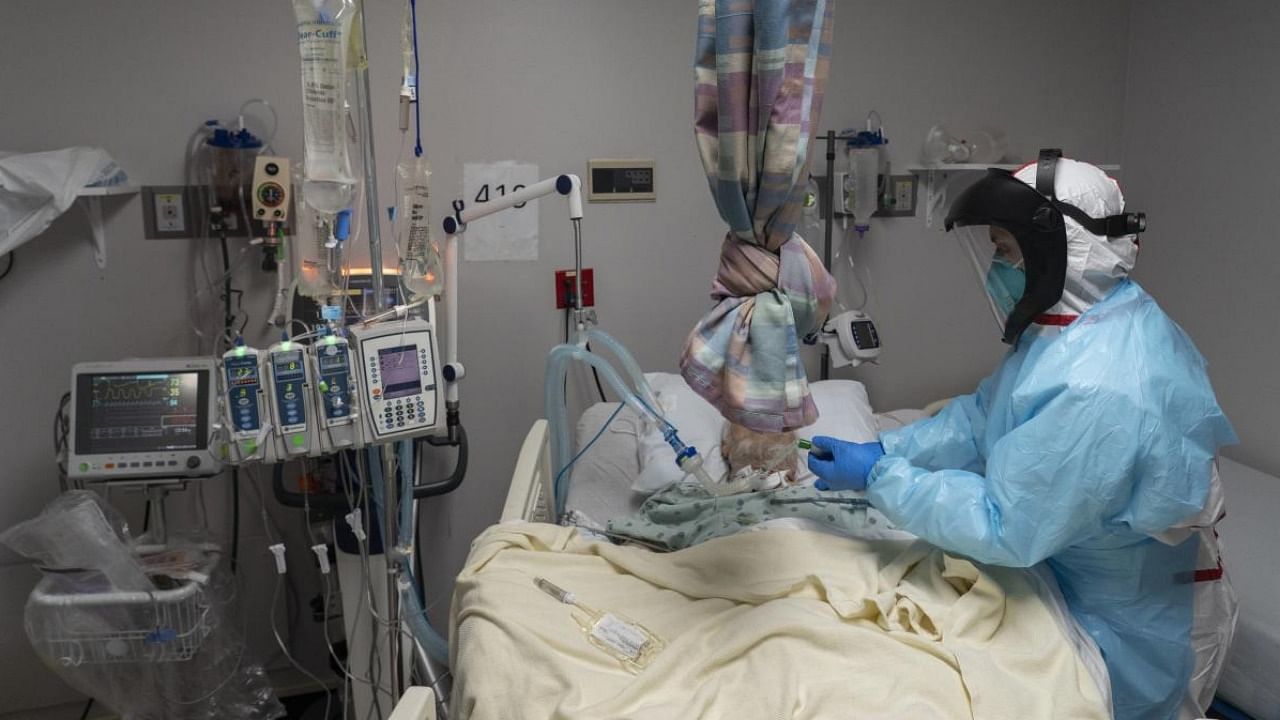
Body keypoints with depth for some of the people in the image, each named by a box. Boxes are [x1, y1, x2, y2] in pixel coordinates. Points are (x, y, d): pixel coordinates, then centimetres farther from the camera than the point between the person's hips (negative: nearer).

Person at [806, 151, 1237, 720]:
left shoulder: (1098, 390, -38)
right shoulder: (1096, 321, -5)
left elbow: (1006, 528, -32)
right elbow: (983, 416, 1)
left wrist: (878, 477, -27)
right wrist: (884, 449, -9)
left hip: (1134, 629, -8)